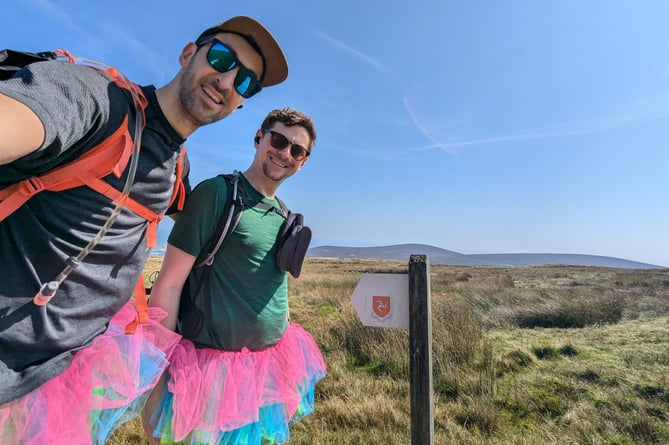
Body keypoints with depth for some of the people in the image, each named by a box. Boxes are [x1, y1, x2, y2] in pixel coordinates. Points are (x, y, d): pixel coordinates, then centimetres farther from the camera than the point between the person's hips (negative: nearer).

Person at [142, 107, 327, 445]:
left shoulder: (286, 218, 5)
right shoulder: (217, 193, -14)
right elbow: (169, 284, -16)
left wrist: (282, 357, 17)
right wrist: (156, 377, -14)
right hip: (208, 372, -6)